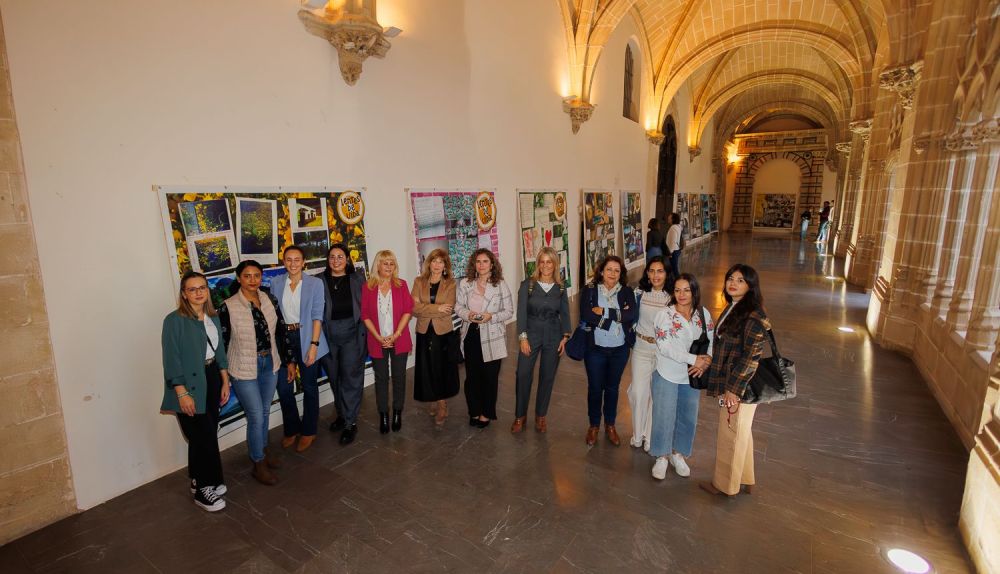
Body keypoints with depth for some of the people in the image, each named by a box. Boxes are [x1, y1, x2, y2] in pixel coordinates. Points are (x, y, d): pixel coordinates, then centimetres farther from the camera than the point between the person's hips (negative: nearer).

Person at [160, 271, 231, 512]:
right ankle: (203, 489, 16)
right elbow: (172, 359, -14)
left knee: (205, 436, 15)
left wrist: (225, 381, 11)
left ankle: (199, 481, 33)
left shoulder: (212, 318, 8)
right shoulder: (174, 320, -12)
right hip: (190, 384, -6)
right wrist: (182, 393, -17)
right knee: (205, 437, -2)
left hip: (211, 380, 6)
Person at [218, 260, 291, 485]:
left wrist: (287, 360, 8)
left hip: (270, 364, 4)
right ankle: (259, 464, 20)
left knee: (265, 411, 19)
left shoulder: (270, 300, -1)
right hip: (244, 369, -4)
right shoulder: (228, 307, -13)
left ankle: (262, 449, 41)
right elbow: (222, 341, -8)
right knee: (256, 416, 1)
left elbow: (281, 331, 6)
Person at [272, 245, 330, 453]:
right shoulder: (276, 283, 4)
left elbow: (317, 316, -8)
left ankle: (308, 431, 26)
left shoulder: (315, 283, -5)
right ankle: (292, 428, 29)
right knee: (283, 388, 6)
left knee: (309, 386, 8)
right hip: (283, 338, 3)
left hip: (306, 337, -3)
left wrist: (314, 344, -14)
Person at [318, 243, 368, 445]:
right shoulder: (320, 281, 2)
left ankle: (350, 422, 10)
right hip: (328, 334, 2)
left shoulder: (358, 279, 2)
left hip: (352, 332, -2)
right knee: (333, 376, 14)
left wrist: (365, 333, -5)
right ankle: (341, 413, 33)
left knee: (350, 376, -1)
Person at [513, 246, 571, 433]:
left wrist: (565, 337, -3)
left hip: (553, 337, 2)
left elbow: (565, 314, 6)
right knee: (523, 375, -1)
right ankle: (520, 416, 17)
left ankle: (540, 415, 27)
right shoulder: (527, 285, -5)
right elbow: (521, 312, -7)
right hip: (531, 335, -2)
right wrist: (523, 337, -13)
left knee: (547, 377, 10)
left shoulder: (560, 288, 2)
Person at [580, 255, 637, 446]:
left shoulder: (627, 292, -2)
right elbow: (586, 316, -20)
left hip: (619, 349, 2)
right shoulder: (589, 290, -7)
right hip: (595, 348, -2)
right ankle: (594, 426, 32)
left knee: (612, 388, 17)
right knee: (595, 388, 11)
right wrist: (618, 314, -18)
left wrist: (605, 312, -21)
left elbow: (632, 314, -18)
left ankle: (610, 425, 36)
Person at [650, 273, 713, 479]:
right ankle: (662, 457, 27)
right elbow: (665, 347, -20)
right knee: (664, 416, 6)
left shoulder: (704, 314, -1)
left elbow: (711, 341, -1)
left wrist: (706, 361, -20)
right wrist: (694, 359, -24)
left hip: (692, 376, 4)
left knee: (688, 417, 15)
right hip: (667, 375, -4)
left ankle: (678, 454, 37)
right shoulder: (665, 315, -13)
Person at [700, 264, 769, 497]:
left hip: (741, 384, -9)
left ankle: (726, 484, 24)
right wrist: (708, 361, 19)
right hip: (729, 381, 9)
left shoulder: (753, 316, -21)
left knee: (731, 435, 7)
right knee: (740, 432, 21)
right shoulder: (732, 308, 7)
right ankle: (744, 479, 37)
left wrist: (734, 388, -21)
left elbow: (751, 357, -22)